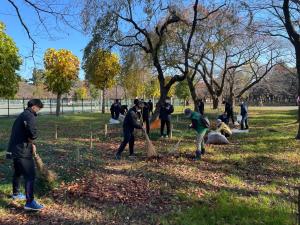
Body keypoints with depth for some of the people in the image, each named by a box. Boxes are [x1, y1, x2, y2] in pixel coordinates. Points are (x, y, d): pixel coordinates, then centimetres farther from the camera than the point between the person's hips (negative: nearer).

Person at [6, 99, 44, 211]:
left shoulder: (21, 115, 18)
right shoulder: (30, 116, -14)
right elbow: (31, 132, -30)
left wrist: (30, 143, 12)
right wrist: (32, 144, -12)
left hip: (15, 149, 10)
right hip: (22, 151, -10)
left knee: (17, 172, 26)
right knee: (30, 176, -8)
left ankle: (16, 193, 44)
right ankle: (30, 202, -8)